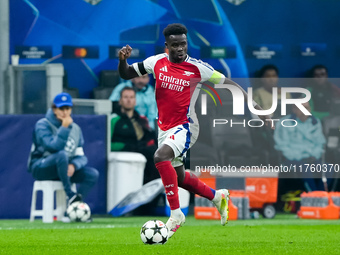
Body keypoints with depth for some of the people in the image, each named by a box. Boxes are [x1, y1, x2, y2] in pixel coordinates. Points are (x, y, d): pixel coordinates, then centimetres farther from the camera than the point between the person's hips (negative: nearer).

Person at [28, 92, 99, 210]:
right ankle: (70, 195, -37)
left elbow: (81, 156, 3)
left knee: (93, 174, -18)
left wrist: (73, 166, -18)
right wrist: (65, 128, -23)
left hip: (66, 169, 6)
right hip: (40, 168, -6)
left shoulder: (75, 128, 10)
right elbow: (53, 147, -26)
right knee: (62, 154, -38)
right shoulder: (43, 125, -9)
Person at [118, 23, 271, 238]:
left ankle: (176, 213, -25)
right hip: (164, 127, 6)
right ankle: (217, 197, 42)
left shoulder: (197, 68, -11)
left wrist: (254, 106, -5)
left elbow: (228, 83, -3)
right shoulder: (157, 62, -1)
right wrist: (123, 60, -15)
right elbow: (126, 74, 7)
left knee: (161, 156, -32)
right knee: (179, 177, 17)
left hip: (185, 126, -6)